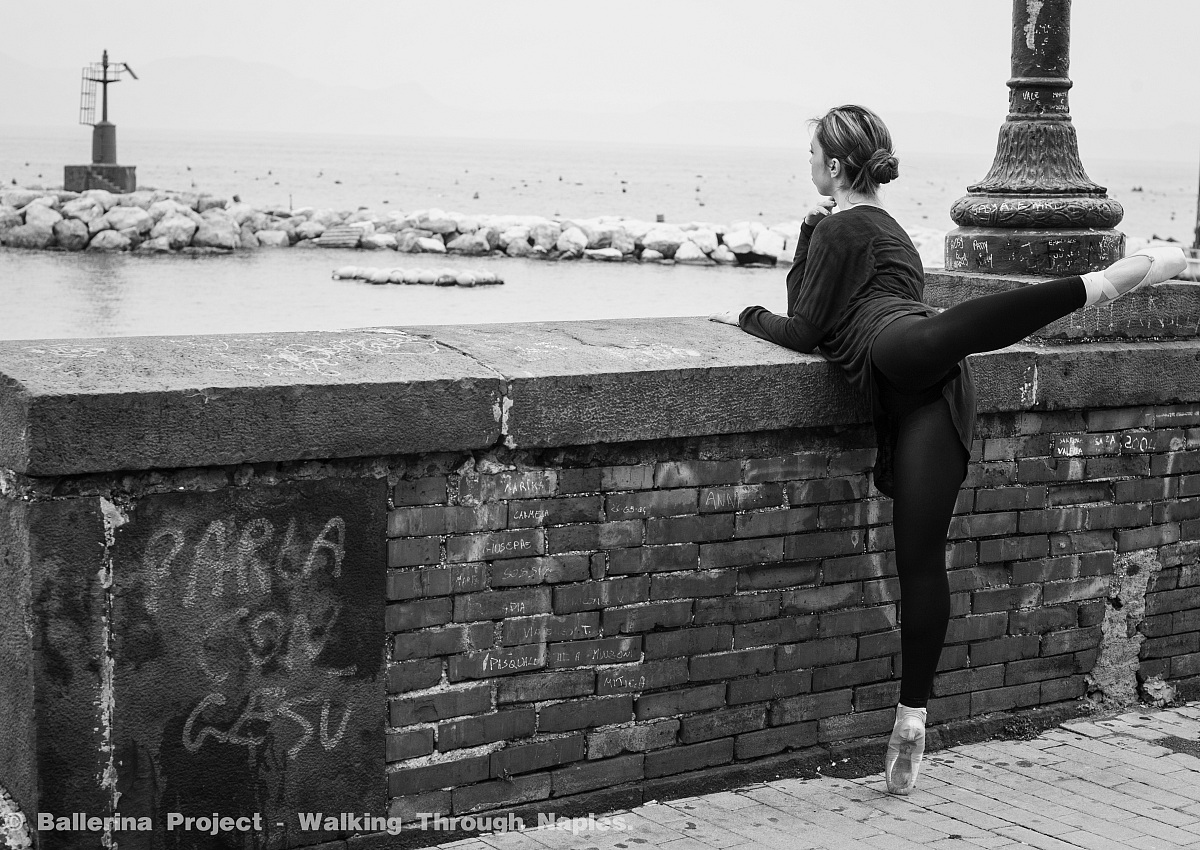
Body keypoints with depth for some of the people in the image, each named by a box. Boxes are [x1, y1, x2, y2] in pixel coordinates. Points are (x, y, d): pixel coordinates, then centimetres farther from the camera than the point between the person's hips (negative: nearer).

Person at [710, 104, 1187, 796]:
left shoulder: (843, 229, 14)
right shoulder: (886, 231, 40)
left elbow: (804, 332, 12)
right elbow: (810, 298, 45)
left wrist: (747, 317, 27)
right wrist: (810, 233, 41)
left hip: (906, 348, -8)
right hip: (925, 398, 8)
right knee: (921, 556, -2)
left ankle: (1105, 282, -59)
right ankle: (912, 722, -7)